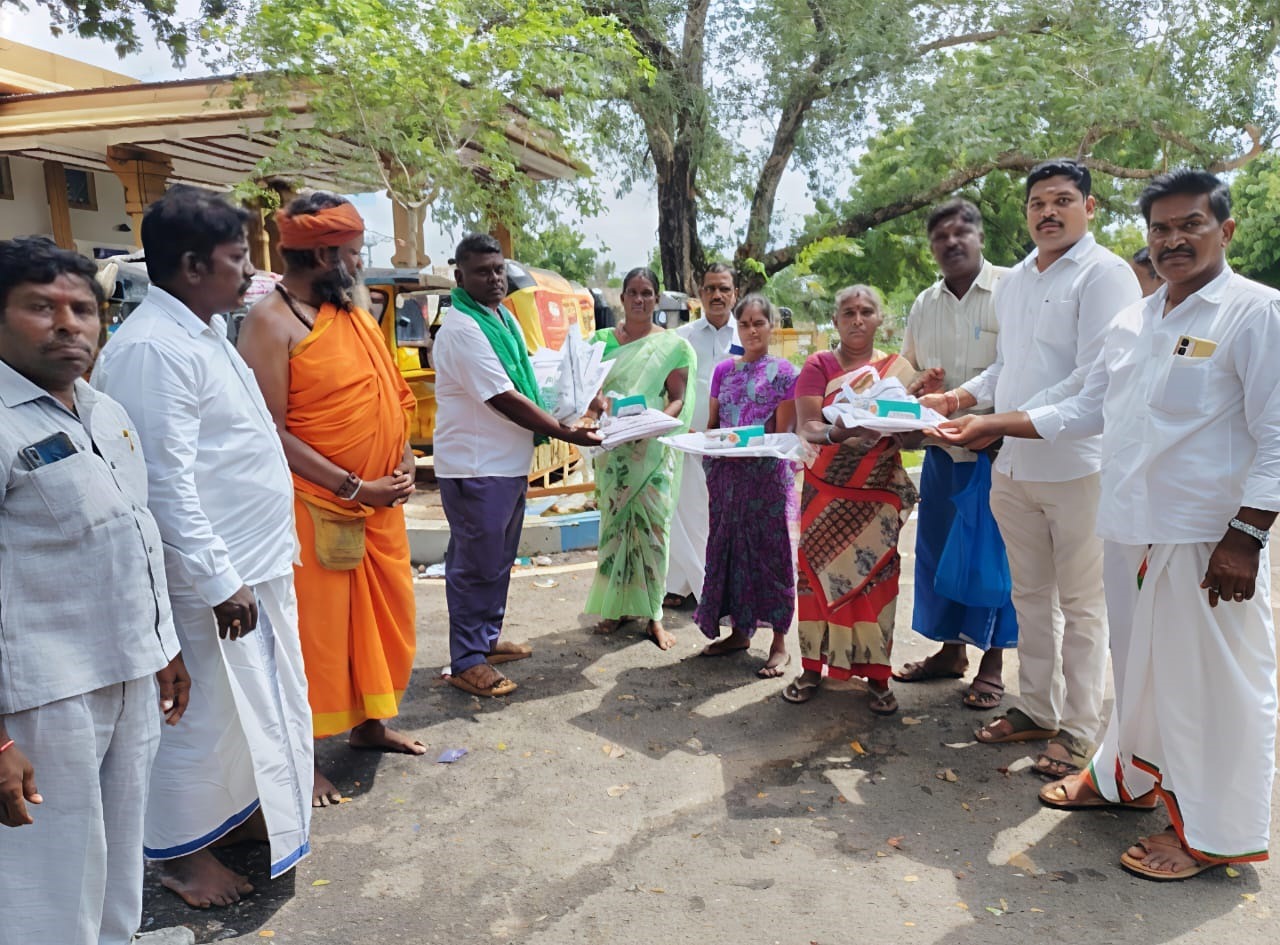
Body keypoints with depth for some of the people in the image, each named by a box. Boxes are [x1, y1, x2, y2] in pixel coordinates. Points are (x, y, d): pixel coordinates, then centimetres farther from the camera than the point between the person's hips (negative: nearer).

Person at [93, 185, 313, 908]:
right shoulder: (153, 348, -21)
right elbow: (166, 482, -24)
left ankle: (241, 807, 42)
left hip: (257, 562, 10)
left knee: (259, 700, 22)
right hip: (212, 577, -10)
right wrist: (220, 581, -22)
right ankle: (182, 852, 27)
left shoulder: (207, 331, 11)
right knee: (203, 713, 6)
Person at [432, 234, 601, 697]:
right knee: (475, 564, 0)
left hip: (509, 463, 9)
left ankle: (486, 638, 34)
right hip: (475, 468, -9)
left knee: (498, 559, 19)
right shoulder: (462, 329, -19)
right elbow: (505, 401, -22)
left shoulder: (504, 317, 11)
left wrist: (557, 422, 4)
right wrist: (567, 434, -16)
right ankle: (466, 662, 12)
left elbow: (524, 384, 20)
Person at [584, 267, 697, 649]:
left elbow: (678, 398, 1)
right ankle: (615, 605, 18)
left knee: (653, 525, -2)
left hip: (654, 449, -1)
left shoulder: (671, 345, 4)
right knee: (614, 522, 5)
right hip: (612, 448, 2)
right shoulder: (603, 340, 9)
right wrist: (596, 408, -17)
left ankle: (651, 613, 7)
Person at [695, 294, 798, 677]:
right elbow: (712, 424, 14)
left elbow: (782, 434, -6)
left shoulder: (782, 371, -2)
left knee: (770, 551, 0)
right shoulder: (724, 370, 11)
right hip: (726, 474, 5)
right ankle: (739, 631, 25)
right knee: (729, 548, 10)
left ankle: (779, 643, 10)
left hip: (766, 474, -5)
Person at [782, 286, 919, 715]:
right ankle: (813, 666, 12)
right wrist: (835, 433, -29)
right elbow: (806, 425, -9)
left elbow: (911, 429, 3)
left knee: (874, 576, 0)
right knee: (819, 571, 0)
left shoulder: (899, 369, 7)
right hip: (827, 490, 0)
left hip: (878, 492, 1)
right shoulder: (819, 365, 3)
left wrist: (894, 431, -19)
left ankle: (877, 675, 10)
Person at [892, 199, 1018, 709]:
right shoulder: (924, 304, 12)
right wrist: (918, 384, -2)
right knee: (938, 548, 12)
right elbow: (907, 369, 21)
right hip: (942, 447, 6)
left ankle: (992, 662, 18)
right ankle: (951, 648, 28)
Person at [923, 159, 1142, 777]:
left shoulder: (1106, 274, -9)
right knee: (1030, 595, 15)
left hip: (1077, 466, -7)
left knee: (1081, 604, 5)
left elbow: (1097, 380, -18)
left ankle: (1080, 727, 18)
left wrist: (1005, 421, -21)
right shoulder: (1013, 281, 14)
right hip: (1013, 466, 7)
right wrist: (963, 396, 3)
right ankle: (1038, 708, 29)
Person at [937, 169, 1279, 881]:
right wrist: (995, 425, 15)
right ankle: (1127, 776, 37)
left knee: (1212, 684, 3)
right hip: (1131, 530, 6)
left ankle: (1214, 832, 19)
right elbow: (1087, 410, 20)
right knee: (1137, 664, 19)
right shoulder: (1137, 321, 14)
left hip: (1207, 540, -6)